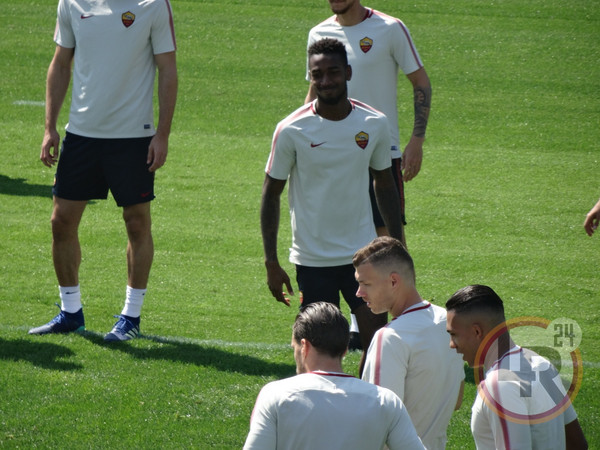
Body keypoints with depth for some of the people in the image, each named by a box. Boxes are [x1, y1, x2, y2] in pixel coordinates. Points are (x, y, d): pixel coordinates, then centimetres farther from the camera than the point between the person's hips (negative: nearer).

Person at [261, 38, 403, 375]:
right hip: (312, 259, -2)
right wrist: (271, 262, -3)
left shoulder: (375, 124, -1)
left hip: (363, 253, 2)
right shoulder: (292, 130, -9)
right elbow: (271, 195, 0)